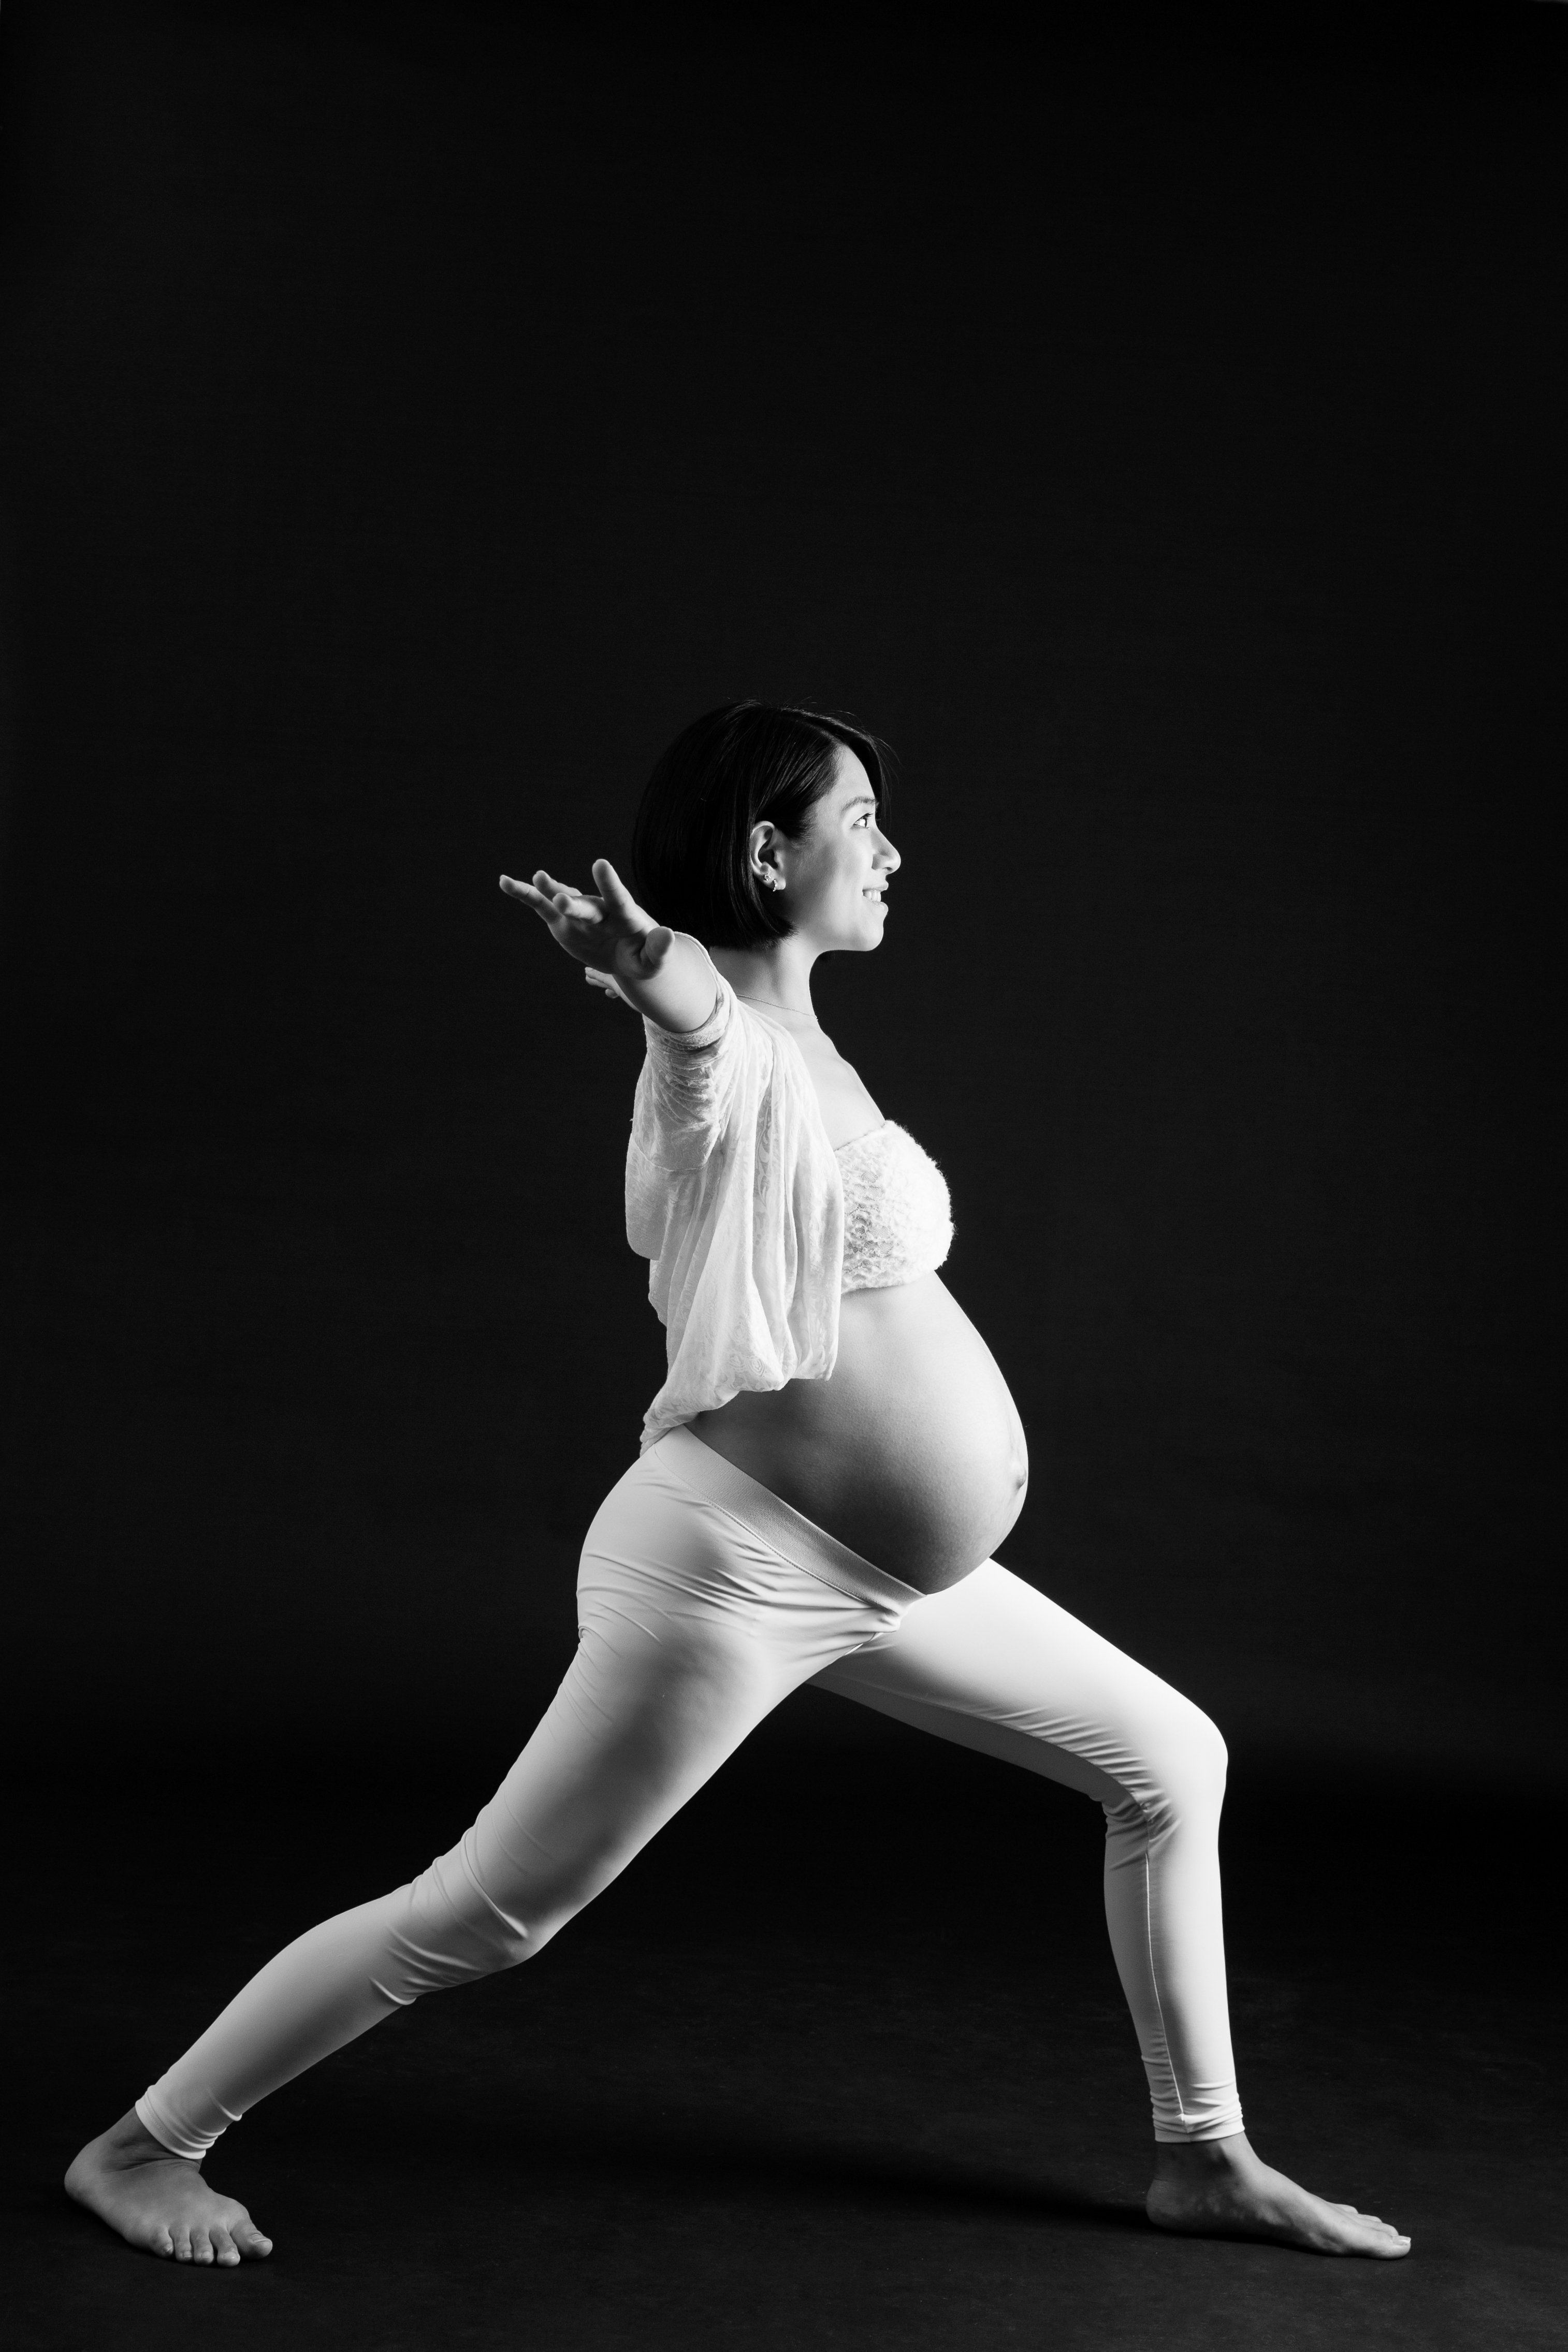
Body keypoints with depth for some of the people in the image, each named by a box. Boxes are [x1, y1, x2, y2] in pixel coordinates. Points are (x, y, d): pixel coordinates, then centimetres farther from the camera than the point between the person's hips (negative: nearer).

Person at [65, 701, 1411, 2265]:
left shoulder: (794, 1046, 8)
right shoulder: (731, 1055, -21)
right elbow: (697, 1012, -47)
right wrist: (657, 967, -68)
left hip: (872, 1575, 10)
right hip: (740, 1560, -10)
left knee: (1170, 1762, 13)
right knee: (480, 1916, -2)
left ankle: (1203, 2161, 22)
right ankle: (141, 2147, 14)